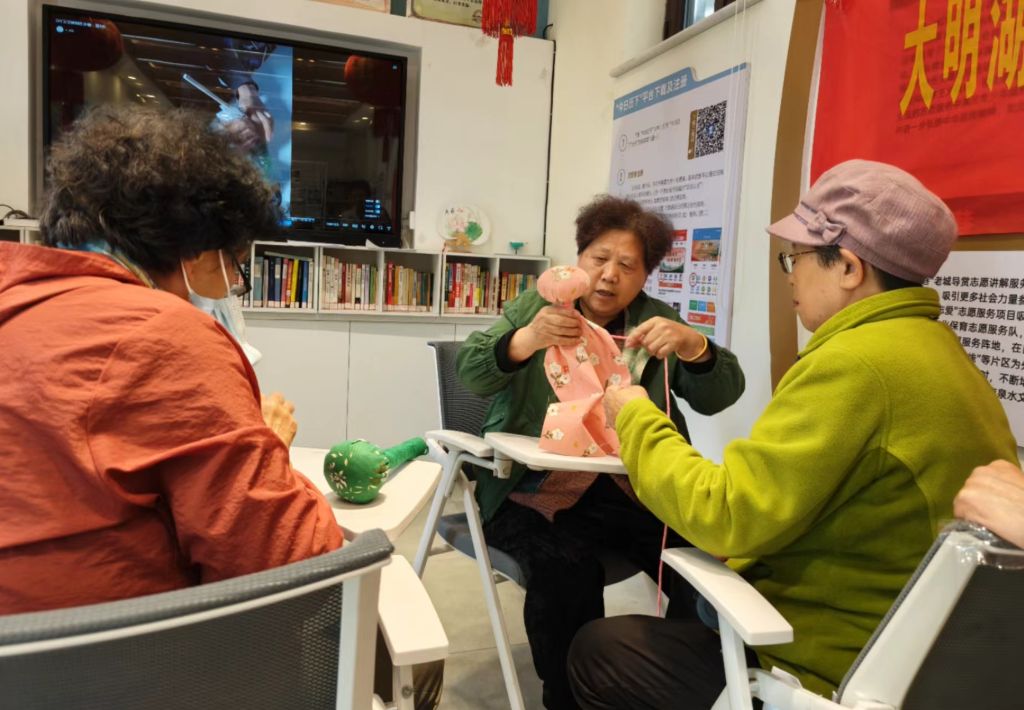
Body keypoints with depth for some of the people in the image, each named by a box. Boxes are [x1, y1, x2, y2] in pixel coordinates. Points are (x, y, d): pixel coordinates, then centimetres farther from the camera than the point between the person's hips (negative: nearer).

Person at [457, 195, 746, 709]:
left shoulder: (656, 320, 9)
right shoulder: (538, 306, 5)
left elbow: (718, 397, -3)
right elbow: (472, 373, -10)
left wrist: (691, 345, -25)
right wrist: (528, 339, -32)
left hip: (628, 491, 2)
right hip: (536, 488, -2)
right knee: (566, 567, -30)